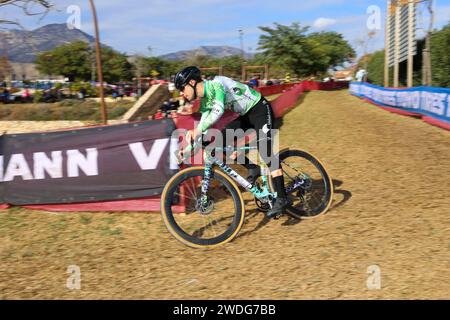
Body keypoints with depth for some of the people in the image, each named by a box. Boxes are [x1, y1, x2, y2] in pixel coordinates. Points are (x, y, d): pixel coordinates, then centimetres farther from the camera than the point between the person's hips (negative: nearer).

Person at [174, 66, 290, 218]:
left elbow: (218, 111, -39)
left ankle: (282, 198, -14)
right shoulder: (204, 101, 4)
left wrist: (197, 130, -43)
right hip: (247, 115, 9)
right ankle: (253, 168, 8)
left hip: (261, 109, -9)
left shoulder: (215, 84, -23)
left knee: (266, 152, -17)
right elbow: (204, 127, 6)